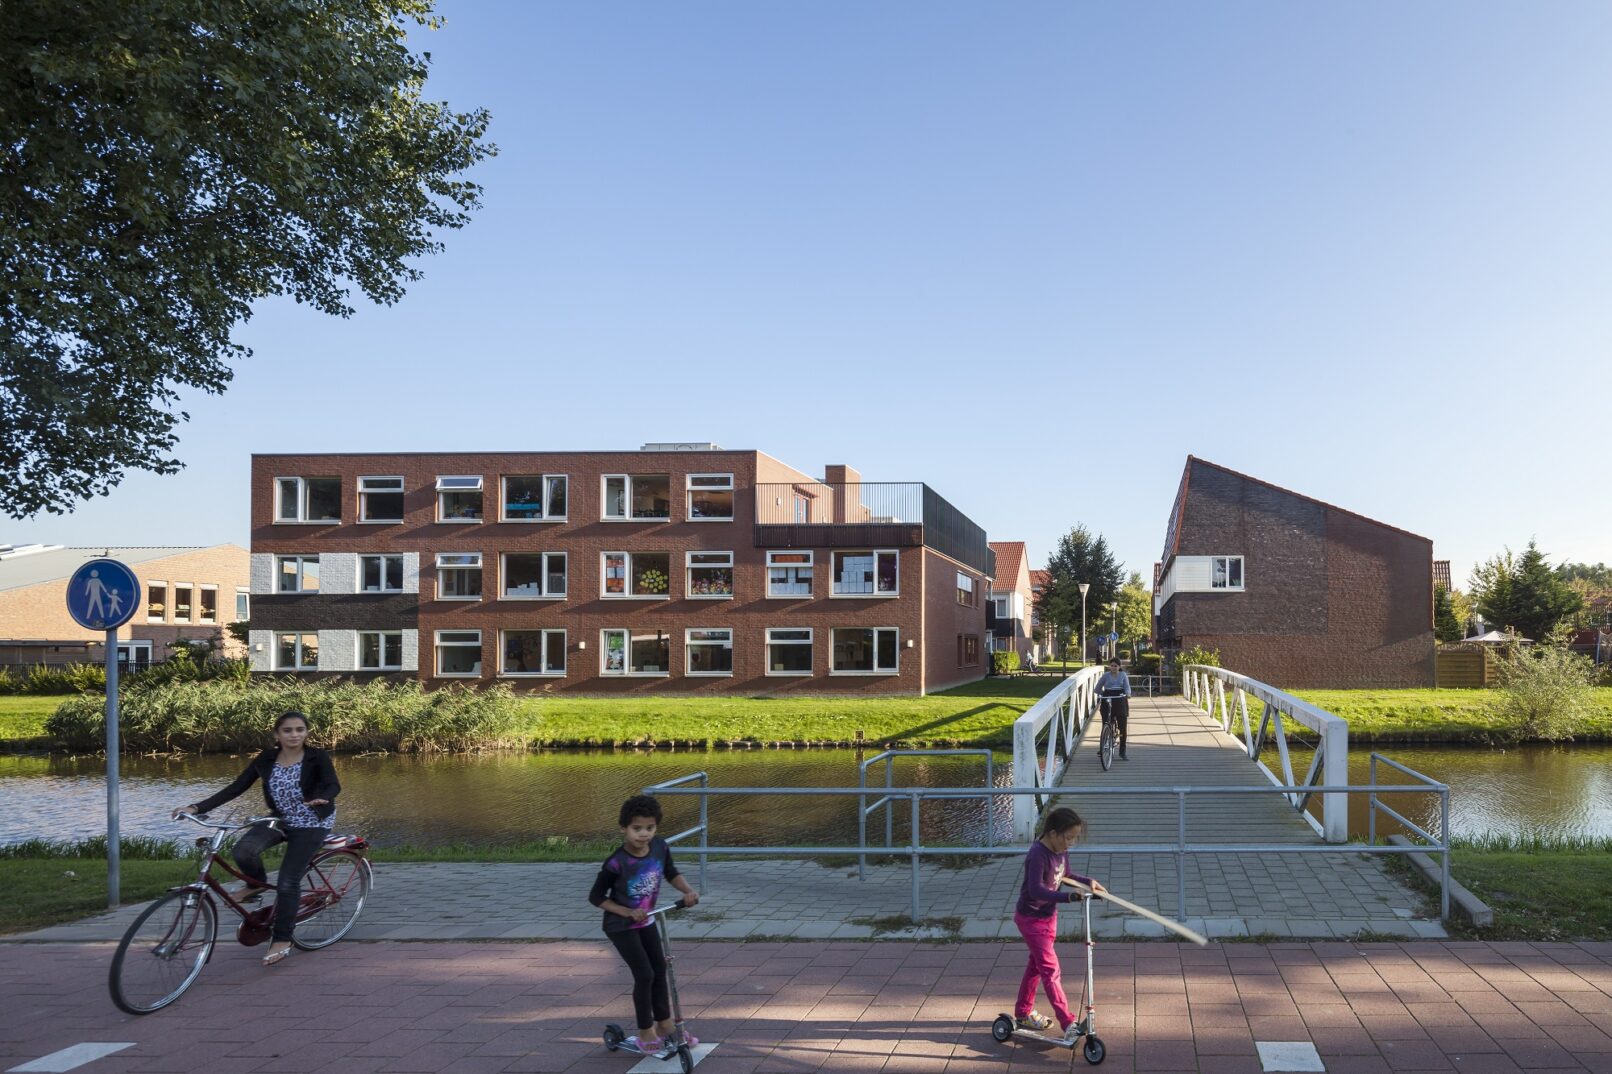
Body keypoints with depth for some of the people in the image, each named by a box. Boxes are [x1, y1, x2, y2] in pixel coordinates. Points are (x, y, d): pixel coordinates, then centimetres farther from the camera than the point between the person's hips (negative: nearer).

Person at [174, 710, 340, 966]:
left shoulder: (317, 758, -14)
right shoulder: (266, 759, -3)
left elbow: (333, 785, -29)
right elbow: (236, 788, -3)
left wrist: (322, 799, -53)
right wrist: (197, 807, -13)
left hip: (311, 824, -4)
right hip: (280, 819, 4)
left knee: (288, 881, -13)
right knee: (243, 851, -24)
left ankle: (282, 940, 4)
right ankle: (257, 884, 8)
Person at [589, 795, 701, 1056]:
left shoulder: (660, 847, -16)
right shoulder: (616, 863, -30)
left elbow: (671, 873, 3)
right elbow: (595, 897, -19)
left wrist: (688, 891, -16)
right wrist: (629, 912, -25)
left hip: (645, 921, 6)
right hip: (621, 926, -6)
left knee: (659, 969, 14)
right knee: (644, 975, -6)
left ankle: (664, 1025, 30)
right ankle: (645, 1032, 12)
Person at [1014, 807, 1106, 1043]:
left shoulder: (1061, 851, -3)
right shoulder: (1038, 855, -29)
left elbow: (1067, 874, 16)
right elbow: (1036, 890, -37)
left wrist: (1088, 881, -1)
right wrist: (1067, 897, -46)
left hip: (1048, 916, 9)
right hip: (1030, 918, -9)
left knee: (1036, 964, 20)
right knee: (1051, 969, -10)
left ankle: (1023, 1013, 36)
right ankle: (1068, 1023, -10)